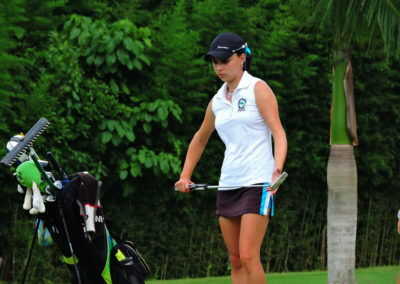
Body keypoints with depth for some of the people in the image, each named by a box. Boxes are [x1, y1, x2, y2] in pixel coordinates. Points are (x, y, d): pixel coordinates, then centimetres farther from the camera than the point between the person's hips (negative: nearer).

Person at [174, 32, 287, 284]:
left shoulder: (258, 89, -4)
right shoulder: (217, 101, 14)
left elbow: (279, 133, -12)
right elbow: (200, 139, 29)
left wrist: (277, 169, -27)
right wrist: (185, 176, 24)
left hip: (257, 183, -6)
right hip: (227, 185, 6)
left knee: (248, 256, -15)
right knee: (236, 261, 5)